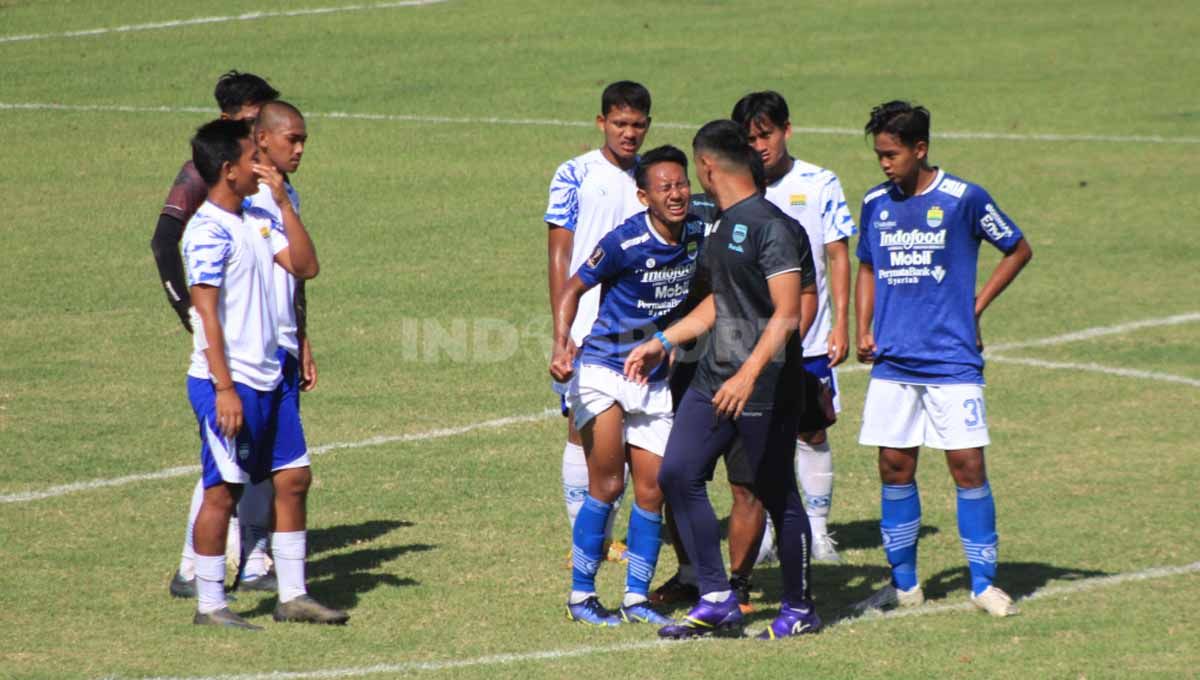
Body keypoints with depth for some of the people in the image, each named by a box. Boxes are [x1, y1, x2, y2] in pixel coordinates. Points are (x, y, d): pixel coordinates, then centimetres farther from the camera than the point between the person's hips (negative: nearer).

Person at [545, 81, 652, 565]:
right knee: (583, 430, -3)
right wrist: (562, 331, -10)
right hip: (586, 330, -4)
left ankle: (606, 534, 16)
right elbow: (559, 257, -4)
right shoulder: (575, 176, -4)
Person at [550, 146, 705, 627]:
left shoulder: (698, 236, -1)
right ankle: (581, 596, 0)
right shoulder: (625, 243, -18)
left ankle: (637, 600, 13)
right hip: (604, 370, -5)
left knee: (651, 492, 3)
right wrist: (561, 345, -24)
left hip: (658, 381, 5)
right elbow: (574, 288, -11)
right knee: (607, 484, -10)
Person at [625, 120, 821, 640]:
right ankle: (716, 602, 5)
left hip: (765, 387, -9)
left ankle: (799, 611, 16)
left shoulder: (770, 227, -15)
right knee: (677, 475, -1)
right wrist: (663, 342, 25)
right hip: (714, 378, 9)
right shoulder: (722, 226, 14)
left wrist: (749, 375, -28)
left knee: (778, 495, 1)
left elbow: (788, 314, -21)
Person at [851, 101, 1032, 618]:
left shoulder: (963, 199, -7)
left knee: (967, 465, -6)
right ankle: (904, 584, 15)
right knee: (895, 468, 5)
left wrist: (976, 307, 0)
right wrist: (864, 331, 7)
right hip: (892, 362, 4)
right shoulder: (876, 204, 6)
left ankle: (984, 584, 3)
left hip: (953, 361, -4)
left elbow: (1018, 250, 5)